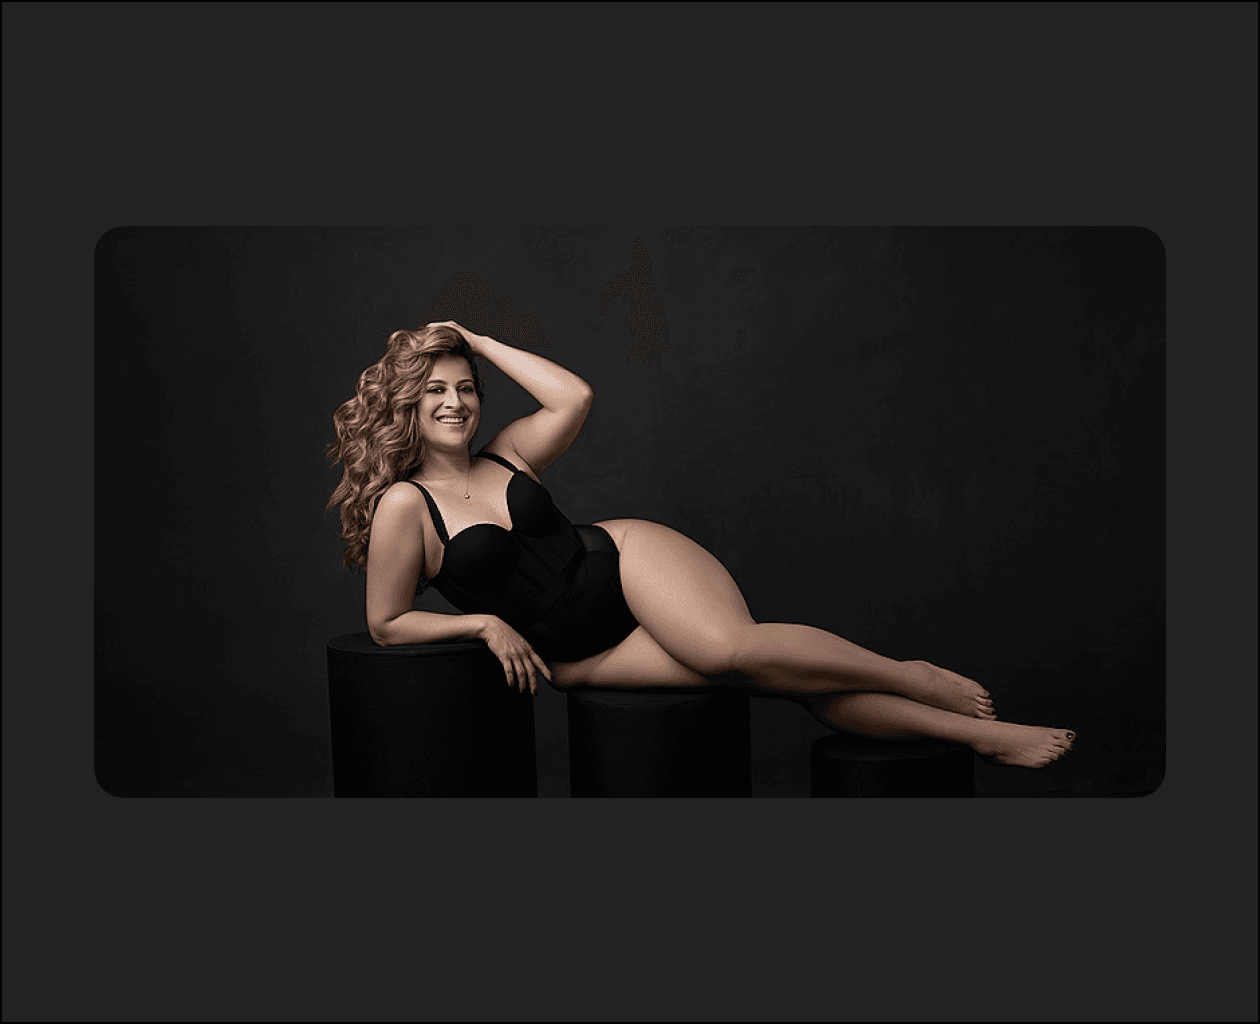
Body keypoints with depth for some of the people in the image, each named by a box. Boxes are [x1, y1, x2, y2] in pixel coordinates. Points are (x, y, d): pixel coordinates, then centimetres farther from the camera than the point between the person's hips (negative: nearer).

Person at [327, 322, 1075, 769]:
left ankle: (914, 677, -14)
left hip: (624, 561, 3)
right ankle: (974, 732, -16)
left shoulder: (507, 453, 6)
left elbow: (575, 398, -6)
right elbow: (387, 623, -3)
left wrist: (480, 343, 1)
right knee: (761, 671, -18)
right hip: (575, 653, -3)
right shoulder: (403, 506, -6)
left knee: (735, 646, -31)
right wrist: (485, 623, -11)